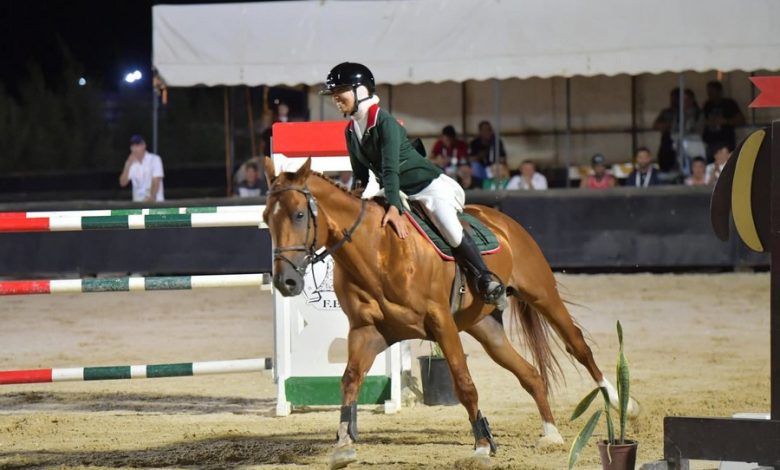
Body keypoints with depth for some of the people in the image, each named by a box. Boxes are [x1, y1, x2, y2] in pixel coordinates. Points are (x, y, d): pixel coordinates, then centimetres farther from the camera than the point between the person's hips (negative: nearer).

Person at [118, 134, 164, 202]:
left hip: (155, 202, -4)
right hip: (137, 202, 4)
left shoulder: (154, 159, -3)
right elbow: (123, 183, -1)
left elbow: (156, 181, -11)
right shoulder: (131, 163, 9)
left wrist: (152, 198, -24)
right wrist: (128, 165, -11)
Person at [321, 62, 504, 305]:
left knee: (449, 228, -27)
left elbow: (390, 169, -31)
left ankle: (485, 277, -11)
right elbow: (360, 175, 11)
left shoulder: (385, 122, -20)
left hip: (429, 185, -9)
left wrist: (394, 208, -39)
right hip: (398, 193, 9)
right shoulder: (350, 131, 3)